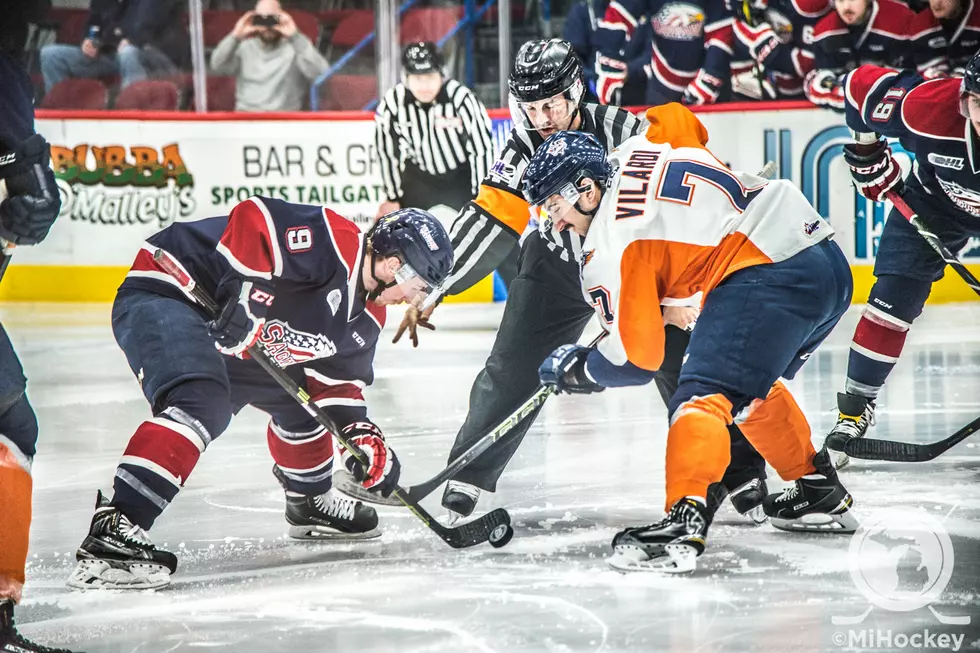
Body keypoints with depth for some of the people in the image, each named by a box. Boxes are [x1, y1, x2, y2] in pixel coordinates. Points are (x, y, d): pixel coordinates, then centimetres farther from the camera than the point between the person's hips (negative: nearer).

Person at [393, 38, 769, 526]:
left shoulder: (623, 132, -26)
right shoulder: (523, 153, -16)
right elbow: (486, 224, -14)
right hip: (557, 268, 3)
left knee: (684, 369, -9)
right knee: (510, 373, -3)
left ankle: (740, 473, 3)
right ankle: (468, 477, 9)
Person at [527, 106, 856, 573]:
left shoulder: (611, 246, -5)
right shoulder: (638, 150, 15)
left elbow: (637, 357, -2)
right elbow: (681, 118, 39)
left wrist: (579, 370, 16)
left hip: (768, 276, -10)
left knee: (704, 393, -16)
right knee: (750, 382, 28)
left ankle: (684, 520, -34)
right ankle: (821, 494, 38)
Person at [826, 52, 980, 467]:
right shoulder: (928, 108, -38)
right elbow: (861, 86, -18)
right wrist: (866, 153, -8)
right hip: (932, 204, 0)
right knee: (892, 301, -6)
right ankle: (855, 409, 5)